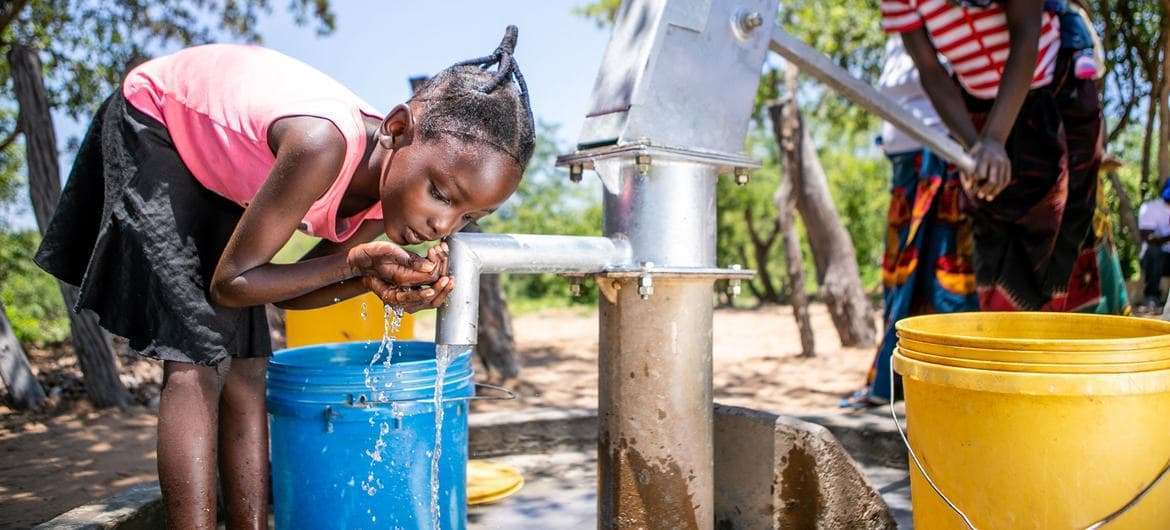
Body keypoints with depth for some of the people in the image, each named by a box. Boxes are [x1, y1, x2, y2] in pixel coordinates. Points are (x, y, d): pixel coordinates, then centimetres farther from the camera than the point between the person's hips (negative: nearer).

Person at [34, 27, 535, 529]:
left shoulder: (396, 182, -18)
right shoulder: (322, 146, -41)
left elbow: (285, 289, -8)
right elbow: (230, 284, -28)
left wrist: (373, 281, -25)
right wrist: (354, 262, -35)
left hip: (221, 161, 6)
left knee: (246, 365, 2)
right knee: (198, 362, -15)